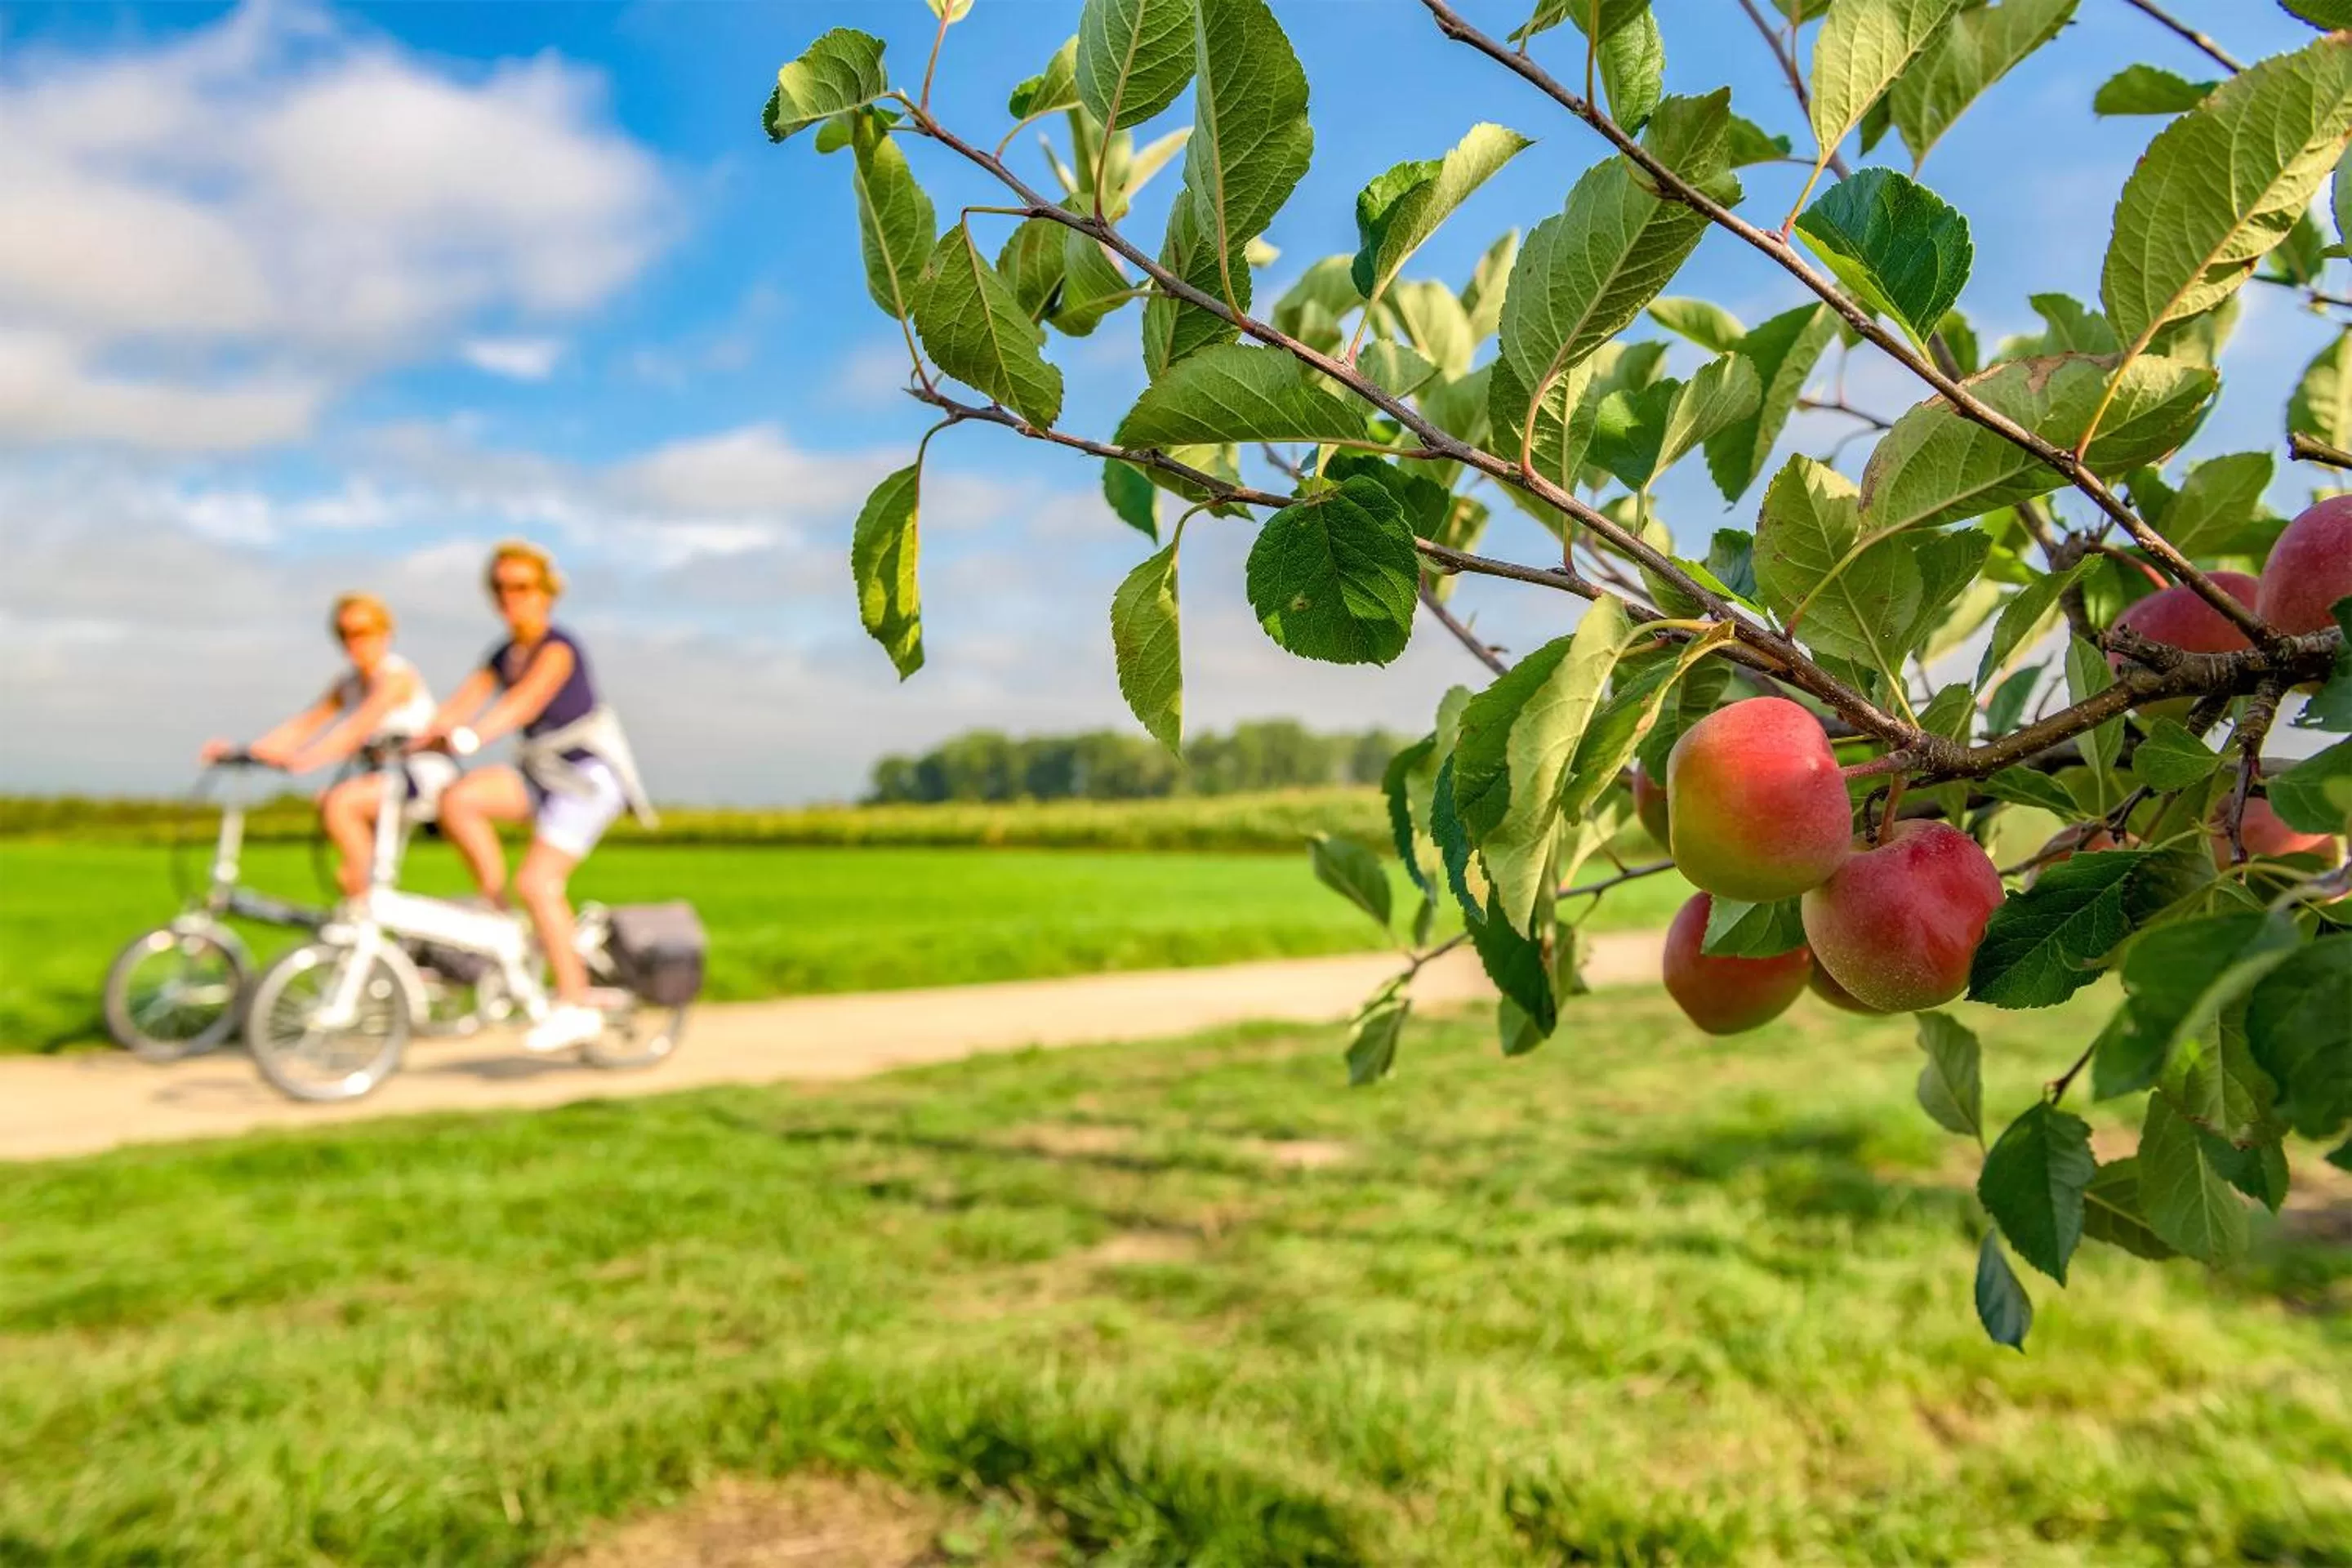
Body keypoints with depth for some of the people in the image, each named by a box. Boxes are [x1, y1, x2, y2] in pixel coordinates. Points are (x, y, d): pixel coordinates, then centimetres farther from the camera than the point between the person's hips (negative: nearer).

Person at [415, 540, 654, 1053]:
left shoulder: (558, 647, -11)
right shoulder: (503, 656, 12)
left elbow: (525, 701, -27)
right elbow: (461, 702, 1)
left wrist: (470, 737, -42)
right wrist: (415, 740, -15)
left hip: (588, 773, -7)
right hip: (541, 773, 7)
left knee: (537, 882, -16)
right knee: (457, 799, -17)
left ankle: (576, 1006, -6)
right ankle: (499, 911, -3)